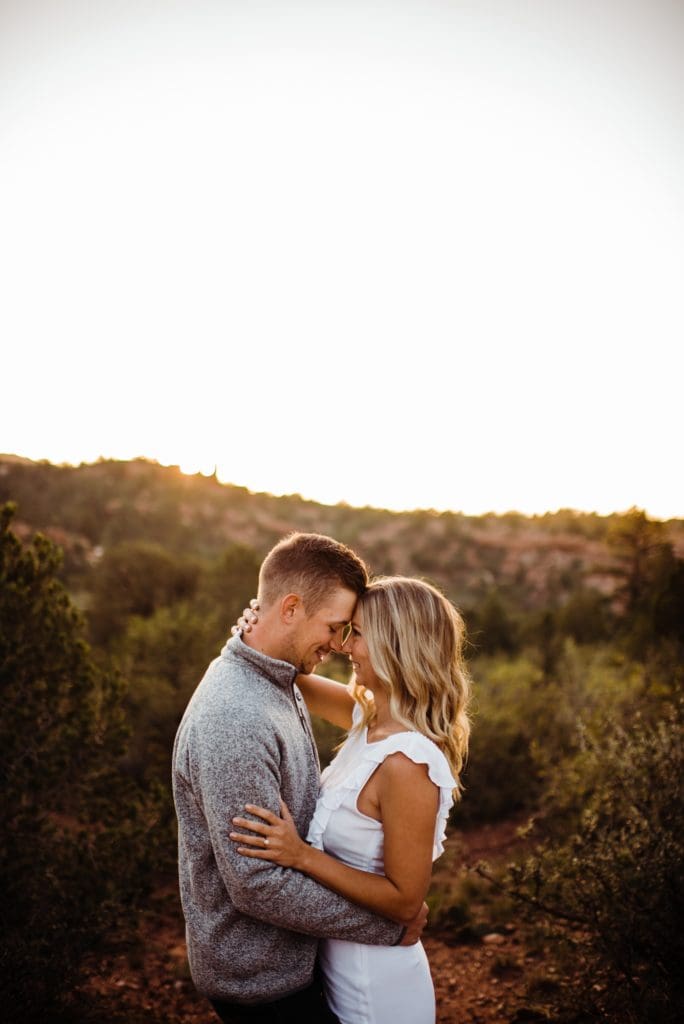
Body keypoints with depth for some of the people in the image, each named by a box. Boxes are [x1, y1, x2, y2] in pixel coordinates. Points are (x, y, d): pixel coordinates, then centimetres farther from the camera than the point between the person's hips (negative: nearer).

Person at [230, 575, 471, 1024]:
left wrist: (302, 855, -29)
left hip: (375, 987, -7)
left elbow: (405, 900, -24)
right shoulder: (372, 716, -6)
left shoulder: (406, 763, -31)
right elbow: (301, 682, 10)